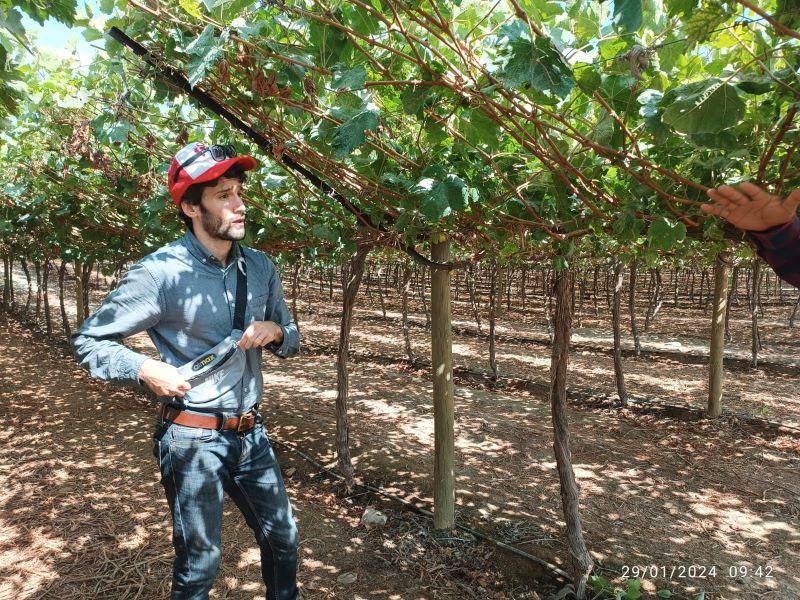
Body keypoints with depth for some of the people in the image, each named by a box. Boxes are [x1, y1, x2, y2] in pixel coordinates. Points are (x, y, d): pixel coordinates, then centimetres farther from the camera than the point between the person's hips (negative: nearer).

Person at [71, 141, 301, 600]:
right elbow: (89, 340, -6)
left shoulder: (260, 267, 1)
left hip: (252, 434, 5)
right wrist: (145, 369, -22)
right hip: (192, 439, -5)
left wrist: (275, 331, -11)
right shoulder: (159, 272, -15)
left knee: (283, 538, 20)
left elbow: (291, 340, 11)